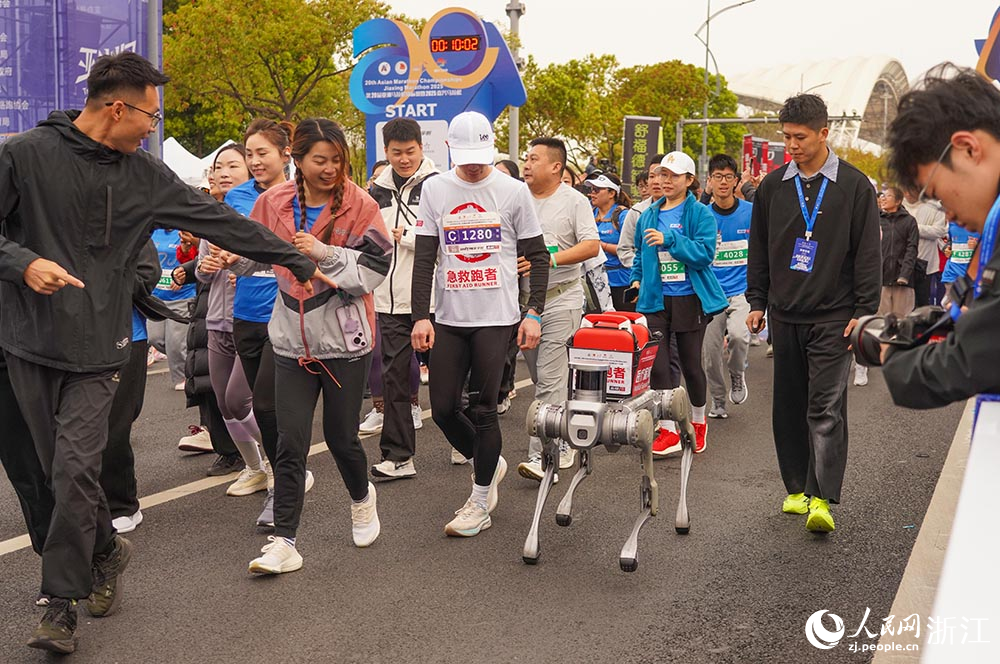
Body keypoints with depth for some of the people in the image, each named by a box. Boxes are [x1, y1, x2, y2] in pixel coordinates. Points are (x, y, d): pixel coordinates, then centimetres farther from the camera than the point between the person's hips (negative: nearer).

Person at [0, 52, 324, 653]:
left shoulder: (144, 174, 5)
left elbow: (220, 222, 7)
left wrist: (300, 262, 8)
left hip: (97, 345, 1)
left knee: (75, 470, -7)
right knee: (60, 469, 8)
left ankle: (63, 602, 6)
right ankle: (107, 551, 34)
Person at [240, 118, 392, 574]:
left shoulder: (359, 205, -8)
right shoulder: (274, 202, 0)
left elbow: (374, 270, -13)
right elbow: (251, 253, 15)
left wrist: (325, 253, -25)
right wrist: (228, 257, -6)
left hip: (345, 339, -2)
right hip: (293, 339, 2)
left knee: (341, 436, 10)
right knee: (290, 442, -1)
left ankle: (362, 498, 42)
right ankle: (284, 542, 7)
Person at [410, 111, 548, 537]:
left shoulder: (513, 191, 0)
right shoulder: (434, 189, 5)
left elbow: (537, 255, 3)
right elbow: (424, 257, 3)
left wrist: (534, 313, -5)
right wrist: (420, 316, -4)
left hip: (496, 318, -3)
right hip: (447, 318, 3)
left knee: (482, 409, -2)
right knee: (443, 408, 5)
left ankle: (480, 501, 13)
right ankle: (489, 463, 32)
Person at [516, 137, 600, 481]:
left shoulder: (574, 201, -3)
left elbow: (591, 246, -12)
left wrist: (550, 259, -22)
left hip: (560, 299, -6)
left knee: (549, 379, -11)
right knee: (541, 377, 12)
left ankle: (542, 454, -9)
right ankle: (562, 444, 25)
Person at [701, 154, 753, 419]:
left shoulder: (752, 213, -1)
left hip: (743, 290, -2)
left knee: (738, 334, -25)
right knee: (710, 351, 2)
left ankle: (738, 375, 6)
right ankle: (717, 401, 23)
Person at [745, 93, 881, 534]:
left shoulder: (854, 185, 0)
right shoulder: (773, 186, 9)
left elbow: (868, 253, -1)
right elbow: (759, 249, 15)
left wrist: (864, 310, -7)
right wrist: (756, 301, 10)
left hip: (833, 316, -4)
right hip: (785, 315, 4)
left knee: (826, 407, -9)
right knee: (789, 406, 9)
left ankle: (821, 497, -9)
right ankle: (796, 487, 19)